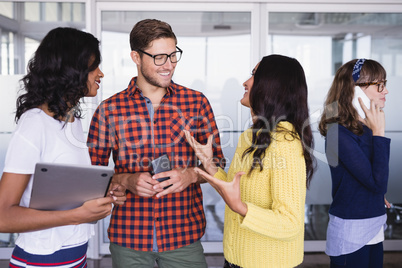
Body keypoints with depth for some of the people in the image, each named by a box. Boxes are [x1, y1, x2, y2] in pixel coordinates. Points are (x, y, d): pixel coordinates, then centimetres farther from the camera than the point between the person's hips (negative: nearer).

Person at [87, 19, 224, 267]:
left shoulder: (196, 102, 0)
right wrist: (126, 180, -15)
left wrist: (191, 175, -14)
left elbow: (216, 161, 5)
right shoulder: (109, 110, -2)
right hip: (128, 238, 0)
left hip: (184, 234, 1)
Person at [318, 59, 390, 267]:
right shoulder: (339, 132, -19)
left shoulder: (367, 129, 5)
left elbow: (376, 184, 13)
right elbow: (378, 183, -22)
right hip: (350, 234, -8)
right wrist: (379, 133, -18)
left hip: (373, 229, 8)